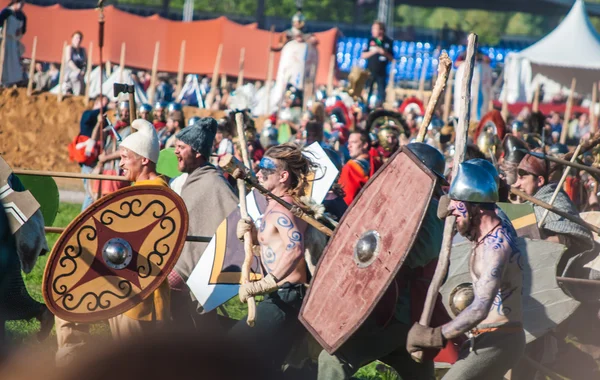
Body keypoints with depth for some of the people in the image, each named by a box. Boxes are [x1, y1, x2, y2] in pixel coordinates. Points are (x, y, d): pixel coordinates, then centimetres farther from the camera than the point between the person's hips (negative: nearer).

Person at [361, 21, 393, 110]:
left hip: (381, 72, 0)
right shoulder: (371, 41, 1)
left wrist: (385, 53, -15)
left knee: (381, 95, 3)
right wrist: (374, 51, -14)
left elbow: (391, 58, 5)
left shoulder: (388, 42, 0)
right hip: (370, 71, 0)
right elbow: (363, 56, 1)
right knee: (367, 93, 1)